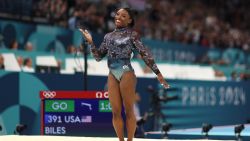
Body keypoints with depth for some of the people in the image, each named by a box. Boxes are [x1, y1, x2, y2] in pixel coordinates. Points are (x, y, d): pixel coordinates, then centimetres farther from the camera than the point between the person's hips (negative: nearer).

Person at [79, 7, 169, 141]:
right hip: (112, 76, 5)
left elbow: (145, 53, -3)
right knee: (116, 112, 4)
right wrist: (90, 42, 4)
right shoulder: (108, 36, 16)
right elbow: (98, 56, 17)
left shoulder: (131, 34, 1)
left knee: (129, 111, -3)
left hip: (126, 74, -5)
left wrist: (158, 73, -8)